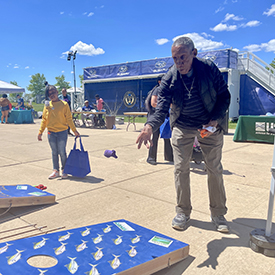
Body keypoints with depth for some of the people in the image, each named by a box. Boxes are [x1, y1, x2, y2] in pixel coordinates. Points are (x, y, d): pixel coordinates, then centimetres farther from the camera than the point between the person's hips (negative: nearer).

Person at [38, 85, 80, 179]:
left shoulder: (64, 104, -4)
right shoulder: (47, 105, 6)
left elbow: (69, 119, -1)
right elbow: (44, 120, 10)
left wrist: (75, 130, -5)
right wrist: (40, 132, 8)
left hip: (62, 132, -3)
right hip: (51, 133, 3)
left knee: (62, 152, 2)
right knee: (54, 152, 11)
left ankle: (64, 170, 18)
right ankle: (56, 171, 21)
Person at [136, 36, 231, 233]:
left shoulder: (209, 69, -18)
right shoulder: (169, 79, -17)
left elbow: (224, 96, -9)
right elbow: (161, 110, -24)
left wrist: (214, 121, -22)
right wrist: (149, 127, -45)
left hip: (210, 124, 0)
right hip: (182, 126, 1)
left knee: (215, 169, 5)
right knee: (181, 169, 0)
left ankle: (219, 214, 22)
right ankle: (183, 212, 19)